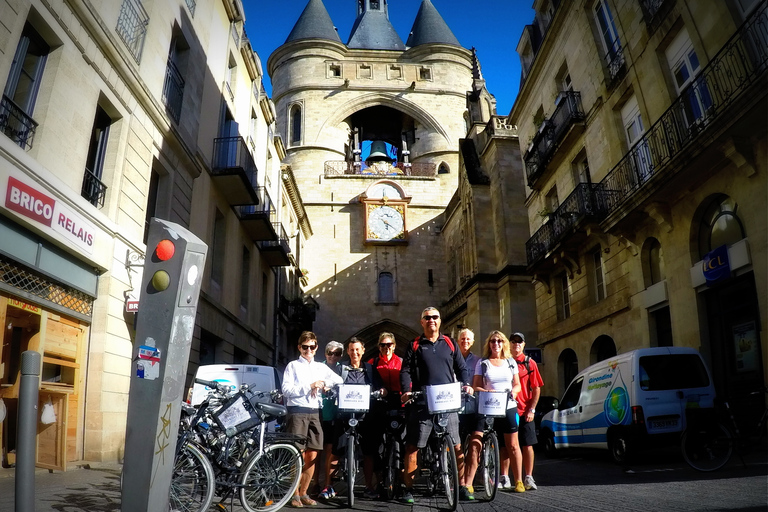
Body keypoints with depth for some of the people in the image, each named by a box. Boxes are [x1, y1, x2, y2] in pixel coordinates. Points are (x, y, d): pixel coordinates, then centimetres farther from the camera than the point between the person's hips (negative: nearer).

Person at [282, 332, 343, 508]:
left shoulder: (321, 367, 15)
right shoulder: (293, 365, 3)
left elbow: (339, 380, 13)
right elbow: (286, 389, -7)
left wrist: (323, 384, -3)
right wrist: (310, 386, -14)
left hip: (314, 413, 4)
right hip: (297, 412, -4)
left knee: (311, 456, 6)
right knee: (298, 455, -4)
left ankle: (303, 493, 18)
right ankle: (295, 495, 7)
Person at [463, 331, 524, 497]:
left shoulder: (511, 362, 12)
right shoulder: (482, 363, 6)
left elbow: (517, 384, 14)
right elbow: (476, 386, 2)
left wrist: (514, 392, -8)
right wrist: (488, 392, -17)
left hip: (508, 408, 2)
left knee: (512, 446, 5)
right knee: (474, 444, -10)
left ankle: (518, 481, 21)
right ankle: (467, 484, -7)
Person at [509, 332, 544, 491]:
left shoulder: (530, 363, 3)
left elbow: (536, 388, 3)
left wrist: (532, 409, -4)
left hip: (525, 412, -1)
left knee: (527, 445, 1)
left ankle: (528, 478, 12)